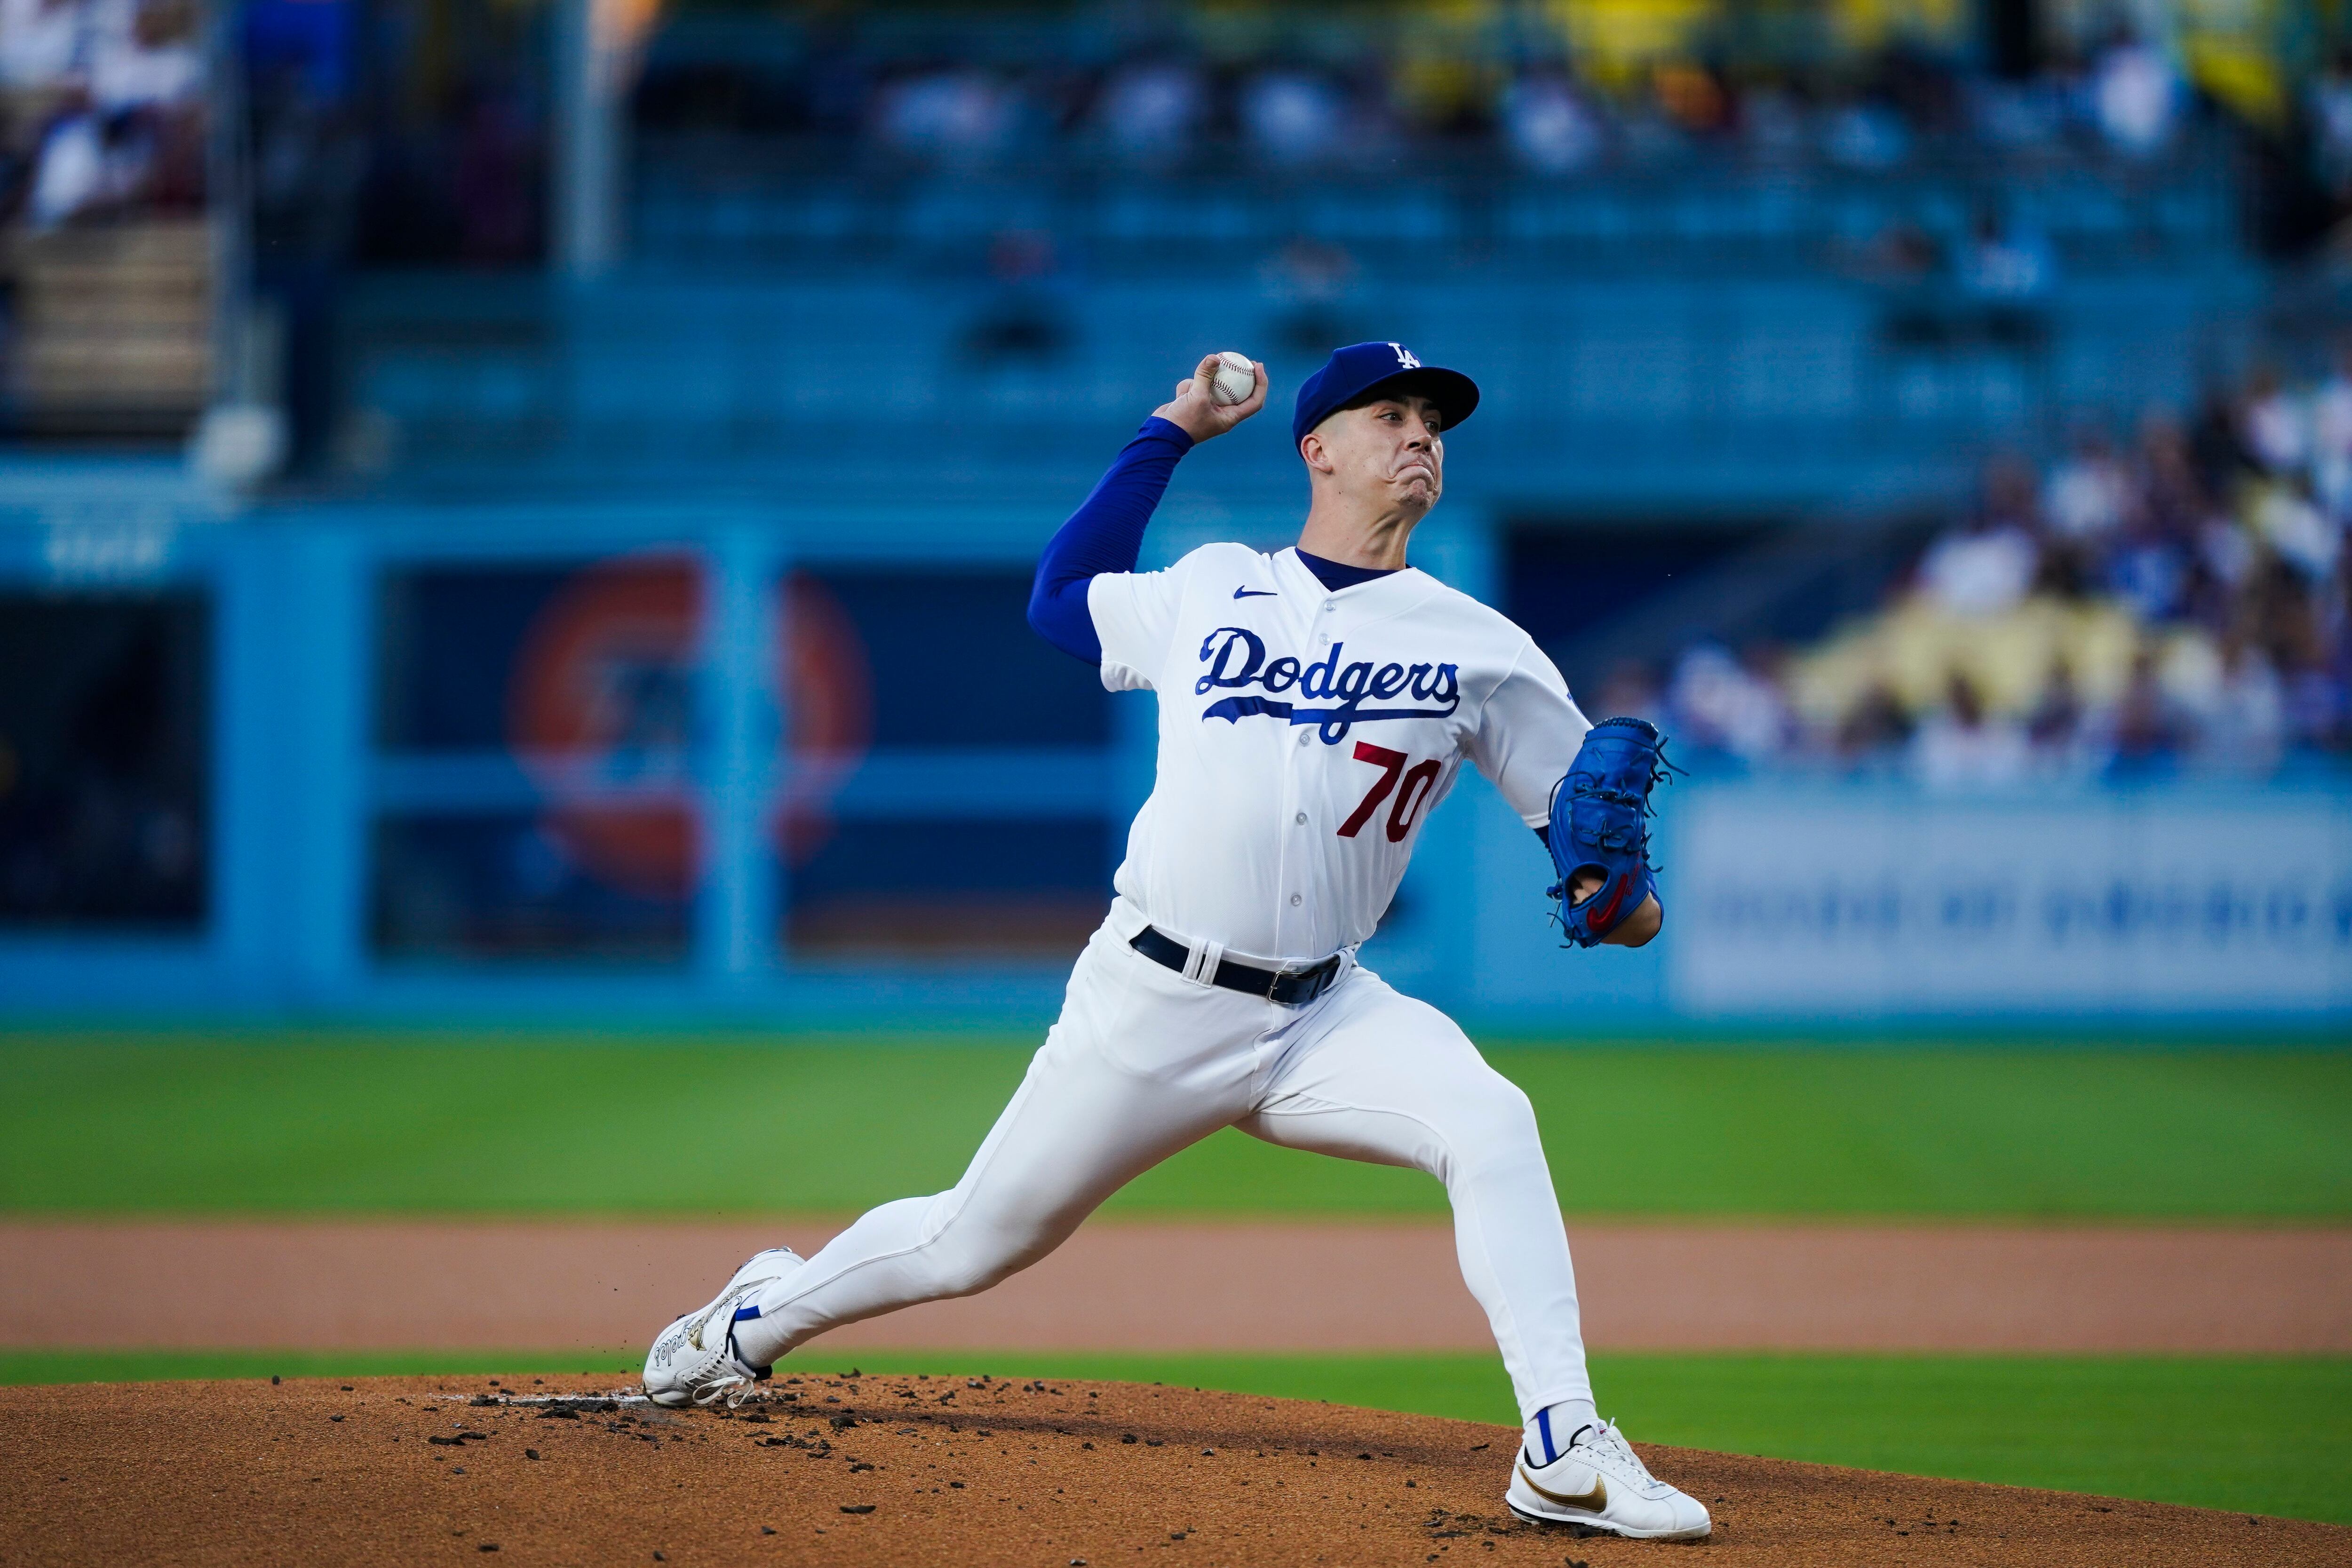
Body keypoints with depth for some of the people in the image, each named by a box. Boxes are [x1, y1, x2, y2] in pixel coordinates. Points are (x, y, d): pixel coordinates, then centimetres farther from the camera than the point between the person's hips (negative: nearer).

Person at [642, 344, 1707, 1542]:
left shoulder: (1478, 646, 3)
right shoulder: (1212, 590, 7)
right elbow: (1059, 595, 22)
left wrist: (1617, 898, -19)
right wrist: (1173, 432, 19)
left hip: (1317, 1022, 0)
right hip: (1147, 1002, 0)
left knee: (1490, 1125, -28)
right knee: (974, 1244, 8)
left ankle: (1563, 1453, -28)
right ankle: (762, 1318, 37)